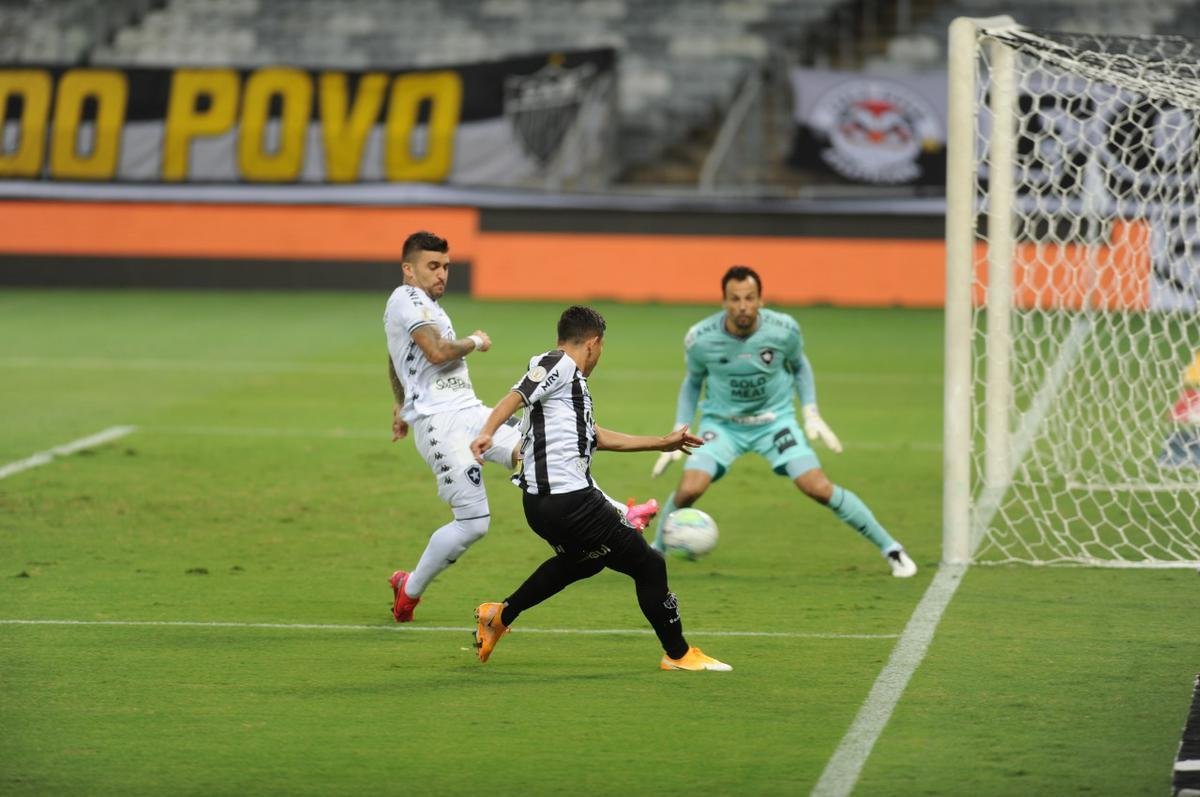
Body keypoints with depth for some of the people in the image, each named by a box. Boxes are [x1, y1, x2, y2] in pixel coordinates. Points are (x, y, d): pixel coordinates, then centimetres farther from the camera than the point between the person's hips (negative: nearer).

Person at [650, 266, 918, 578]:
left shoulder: (784, 330, -17)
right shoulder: (700, 339, -18)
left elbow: (800, 365, 6)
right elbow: (693, 381, 3)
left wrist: (812, 415, -1)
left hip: (774, 420, 0)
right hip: (721, 422, 0)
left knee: (820, 488, -13)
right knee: (689, 490, -22)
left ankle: (890, 548, 4)